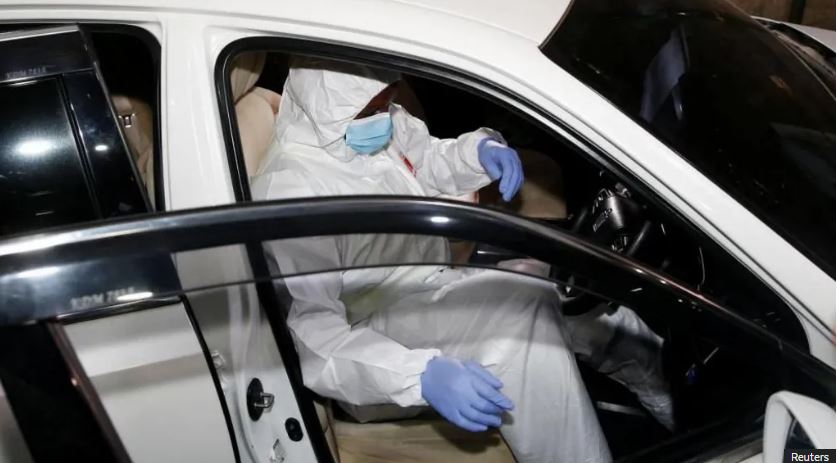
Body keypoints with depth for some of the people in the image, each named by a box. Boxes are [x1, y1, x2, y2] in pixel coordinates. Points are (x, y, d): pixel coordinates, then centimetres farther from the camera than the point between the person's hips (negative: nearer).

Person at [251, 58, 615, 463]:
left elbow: (429, 162, 20)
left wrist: (480, 148, -3)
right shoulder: (289, 190, -25)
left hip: (433, 292, 9)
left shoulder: (384, 124, -1)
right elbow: (309, 335, -30)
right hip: (379, 342, -9)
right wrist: (421, 375, -43)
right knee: (527, 311, -26)